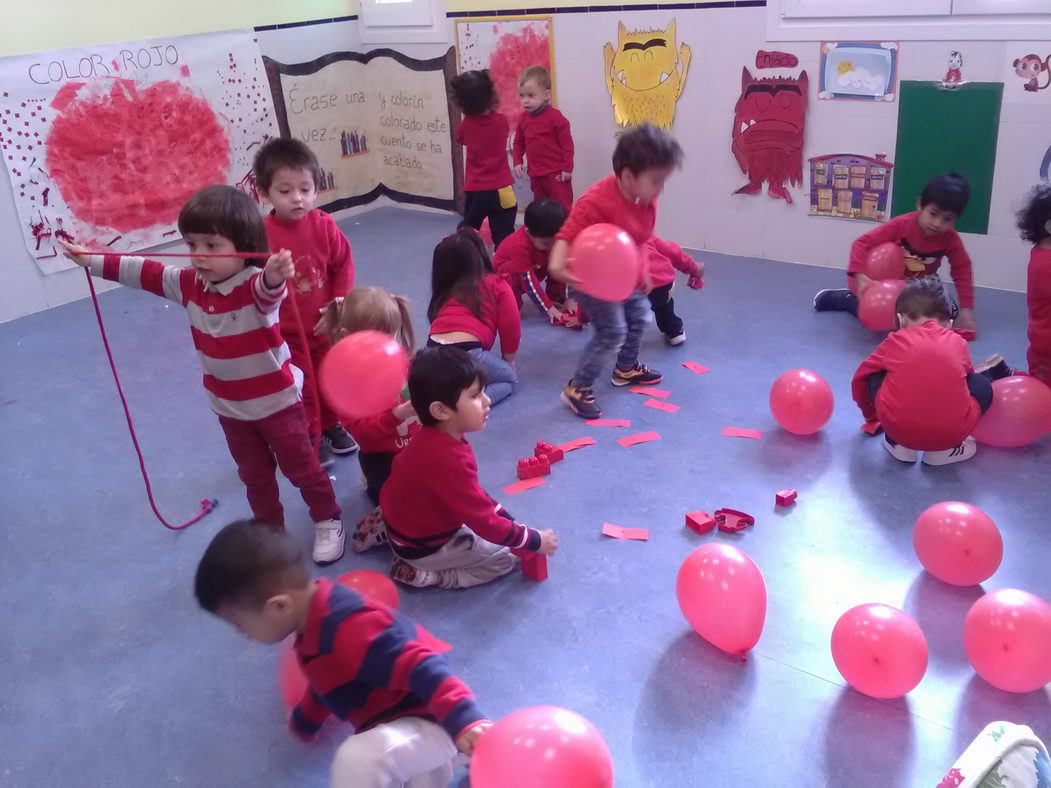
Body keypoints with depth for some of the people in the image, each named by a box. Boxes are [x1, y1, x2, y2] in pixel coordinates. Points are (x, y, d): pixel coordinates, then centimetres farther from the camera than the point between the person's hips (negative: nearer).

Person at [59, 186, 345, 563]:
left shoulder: (256, 285, -26)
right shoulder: (190, 284, -6)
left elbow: (268, 290, -50)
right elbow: (144, 272, 7)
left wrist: (276, 275, -74)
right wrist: (91, 260, 10)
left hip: (278, 403, -6)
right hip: (229, 408, 6)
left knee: (302, 468, 11)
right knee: (255, 476, 22)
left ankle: (328, 521, 32)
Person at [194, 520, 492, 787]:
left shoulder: (350, 630, -32)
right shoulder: (318, 623, 3)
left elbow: (420, 668, -40)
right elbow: (326, 684, 24)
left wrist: (465, 721, -53)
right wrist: (304, 721, 43)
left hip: (428, 720, -10)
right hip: (395, 721, 10)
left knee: (358, 758, -32)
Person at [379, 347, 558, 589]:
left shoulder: (437, 438, -6)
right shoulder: (448, 460, -35)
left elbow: (472, 493, 9)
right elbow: (485, 523, -28)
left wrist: (507, 518, 4)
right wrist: (534, 541, -17)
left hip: (407, 521, 8)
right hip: (422, 546, -8)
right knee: (506, 559, -2)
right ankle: (423, 574, -3)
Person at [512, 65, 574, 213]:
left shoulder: (555, 117, -13)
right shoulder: (523, 118, 5)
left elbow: (567, 144, -11)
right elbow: (518, 144, 13)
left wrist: (567, 168, -12)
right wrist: (517, 162, -1)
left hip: (557, 173, -6)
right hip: (535, 174, 6)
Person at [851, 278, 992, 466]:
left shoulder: (895, 341, 12)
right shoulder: (959, 343, 15)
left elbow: (859, 379, 25)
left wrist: (871, 417, 43)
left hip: (899, 429, 0)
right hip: (952, 432, 0)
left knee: (874, 377, 25)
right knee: (982, 385, 27)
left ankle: (899, 445, 18)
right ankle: (945, 449, 15)